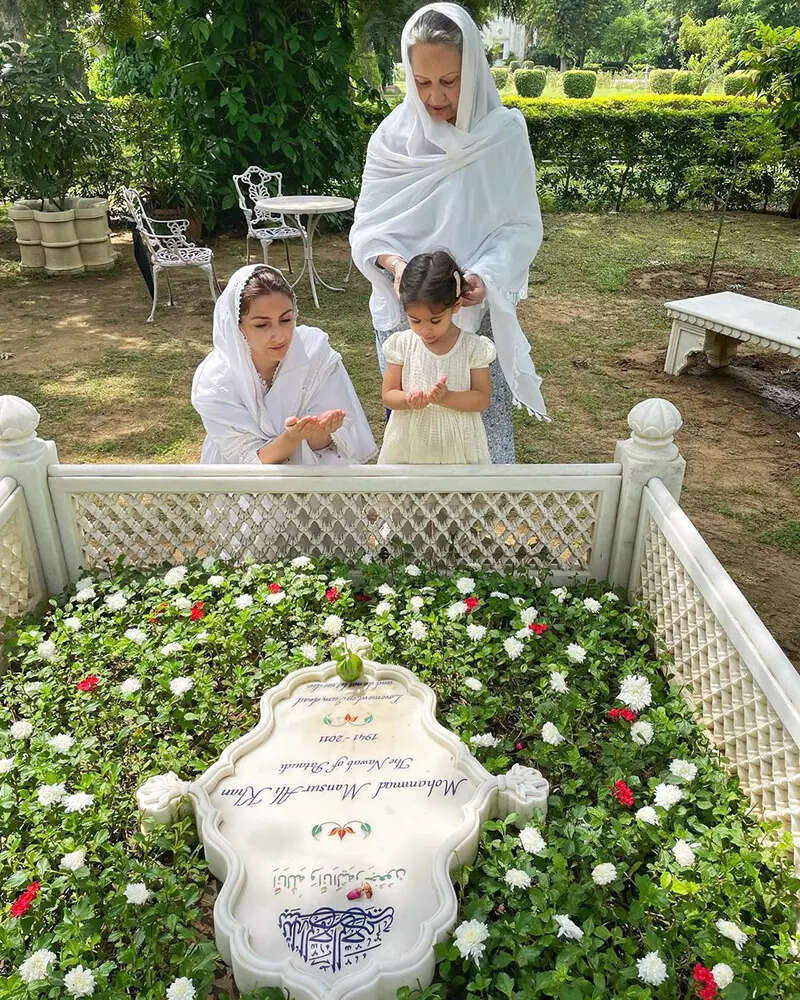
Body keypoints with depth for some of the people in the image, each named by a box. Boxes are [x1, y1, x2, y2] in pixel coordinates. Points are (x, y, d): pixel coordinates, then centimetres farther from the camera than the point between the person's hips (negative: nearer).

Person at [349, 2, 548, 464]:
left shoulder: (505, 131, -6)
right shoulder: (394, 135, -2)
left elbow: (523, 226, -4)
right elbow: (367, 227, 1)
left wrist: (485, 276, -23)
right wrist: (393, 262, -21)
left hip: (481, 313, -1)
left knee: (487, 430, 1)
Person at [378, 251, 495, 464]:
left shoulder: (473, 347, -9)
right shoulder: (402, 344, -5)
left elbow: (482, 400, -8)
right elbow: (388, 394, -2)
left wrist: (446, 398, -26)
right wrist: (408, 399, -26)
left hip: (458, 445, -1)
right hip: (408, 444, 1)